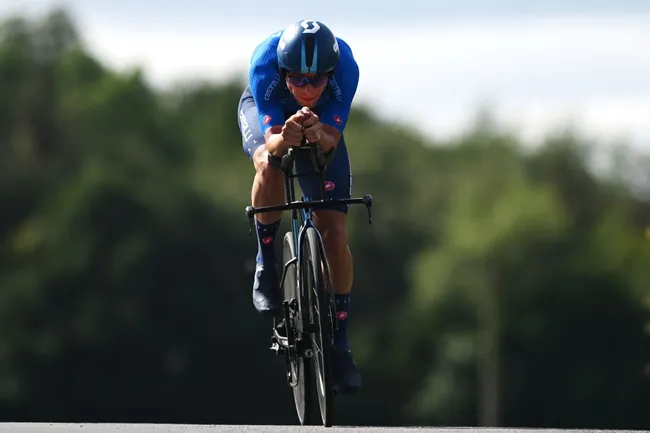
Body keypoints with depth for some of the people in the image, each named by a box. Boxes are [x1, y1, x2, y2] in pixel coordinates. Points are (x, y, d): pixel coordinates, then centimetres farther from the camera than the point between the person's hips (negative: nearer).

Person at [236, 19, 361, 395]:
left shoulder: (345, 66, -38)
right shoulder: (264, 63, -39)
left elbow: (332, 139, -34)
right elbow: (271, 142, -39)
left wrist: (320, 135, -57)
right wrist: (284, 138, -62)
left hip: (321, 126, 1)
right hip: (264, 112, -1)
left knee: (334, 230, -9)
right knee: (269, 167, -37)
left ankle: (341, 343, 1)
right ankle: (266, 263, -13)